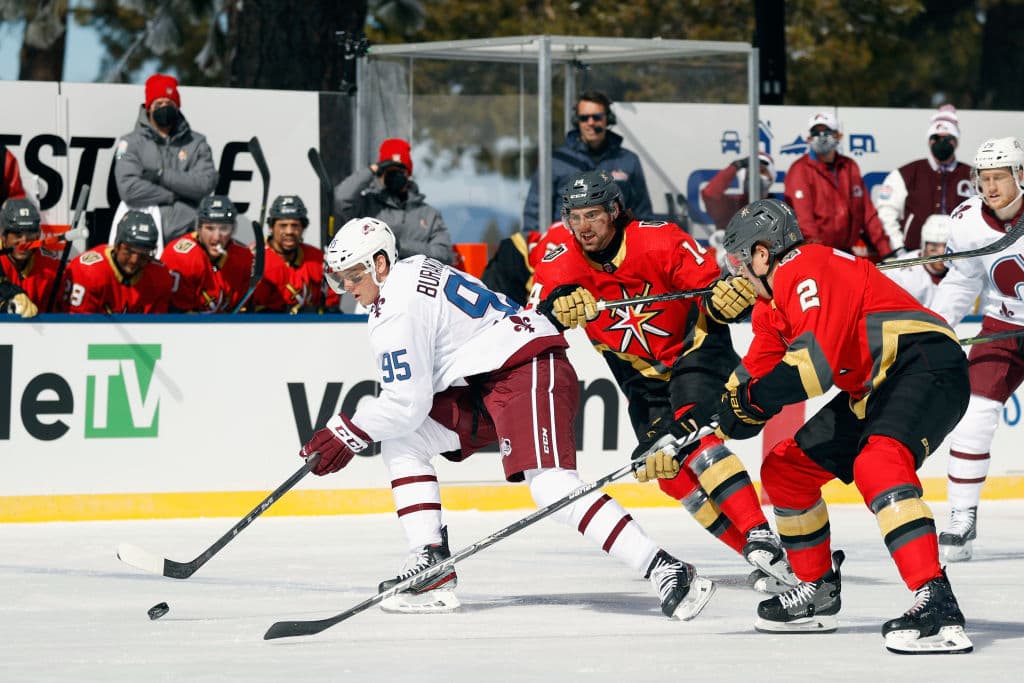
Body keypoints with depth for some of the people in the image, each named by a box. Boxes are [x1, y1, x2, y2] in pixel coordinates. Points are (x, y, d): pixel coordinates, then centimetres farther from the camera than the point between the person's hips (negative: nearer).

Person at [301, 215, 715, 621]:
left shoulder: (398, 305, -12)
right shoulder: (412, 274, 19)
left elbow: (407, 404, -13)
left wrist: (349, 433, 0)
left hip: (530, 372, -11)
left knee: (552, 487, -26)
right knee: (400, 441, 9)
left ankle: (665, 571, -34)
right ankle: (432, 568, 4)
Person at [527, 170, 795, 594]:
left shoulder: (658, 241, -25)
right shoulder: (562, 249, -12)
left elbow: (713, 288, -24)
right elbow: (541, 307, -20)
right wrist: (559, 306, -43)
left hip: (695, 348, -6)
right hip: (642, 371, 6)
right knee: (671, 471, -3)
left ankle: (760, 538, -34)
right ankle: (766, 561, -2)